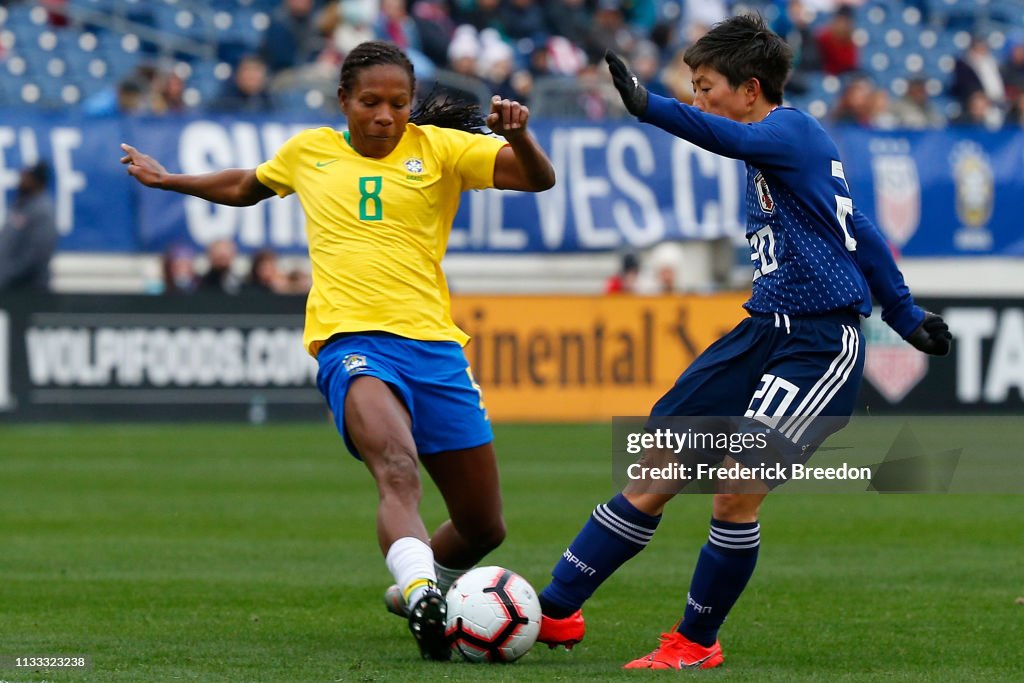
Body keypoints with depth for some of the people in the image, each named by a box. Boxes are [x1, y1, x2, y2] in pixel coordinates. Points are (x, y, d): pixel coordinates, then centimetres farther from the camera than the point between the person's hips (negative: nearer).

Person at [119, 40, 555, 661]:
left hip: (434, 345, 2)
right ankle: (421, 594, -53)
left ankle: (422, 588, 37)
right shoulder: (309, 151, 16)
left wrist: (519, 137, -24)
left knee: (484, 528, 8)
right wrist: (167, 180, 44)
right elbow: (246, 186, 39)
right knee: (398, 474, -34)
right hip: (351, 342, -2)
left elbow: (539, 179, -4)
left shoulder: (438, 147, 9)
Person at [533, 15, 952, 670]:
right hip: (763, 331, 9)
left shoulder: (794, 130, -11)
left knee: (739, 487, -15)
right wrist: (905, 314, 32)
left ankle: (697, 641, 4)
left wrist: (647, 105, -50)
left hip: (821, 345, -9)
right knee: (658, 469, 5)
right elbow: (859, 229, 24)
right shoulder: (782, 144, 16)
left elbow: (729, 138, -35)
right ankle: (555, 610, 7)